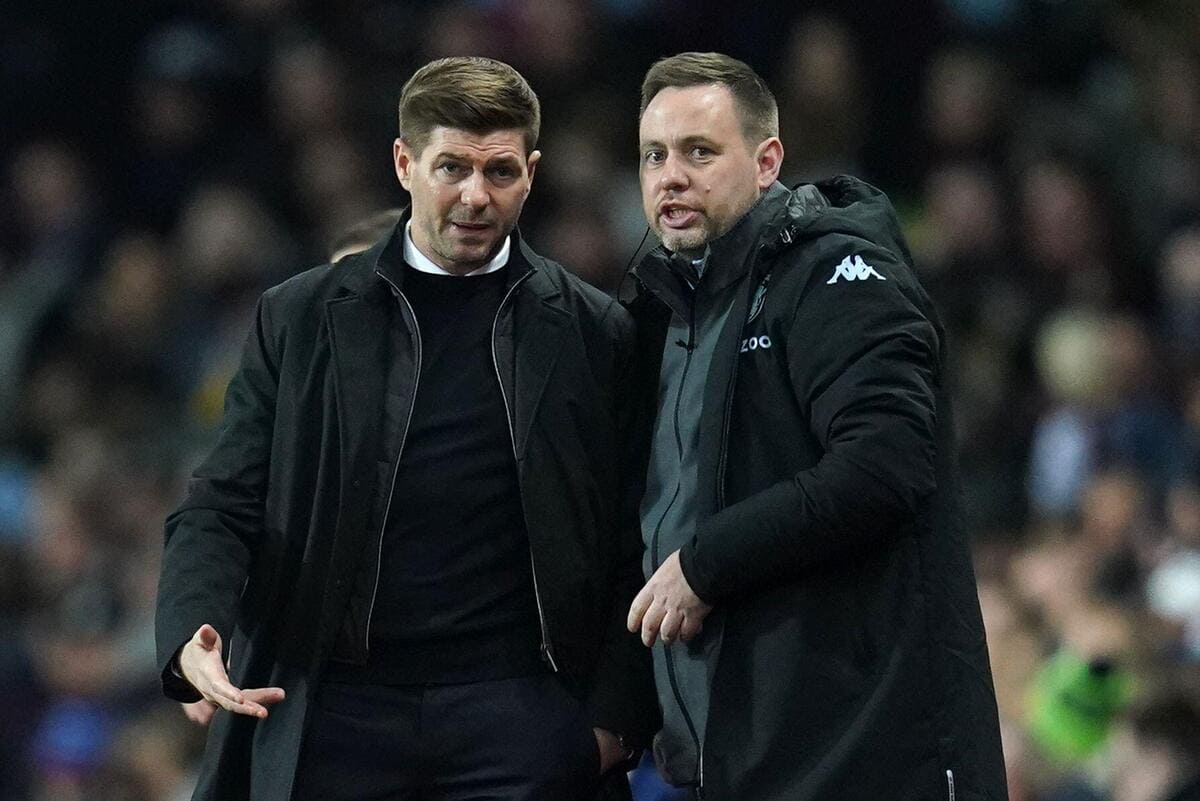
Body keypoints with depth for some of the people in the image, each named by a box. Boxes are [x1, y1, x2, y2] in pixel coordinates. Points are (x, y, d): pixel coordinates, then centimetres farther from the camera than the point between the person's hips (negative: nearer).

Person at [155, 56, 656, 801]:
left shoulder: (593, 333, 7)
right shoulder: (300, 319, 9)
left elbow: (632, 551, 7)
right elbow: (222, 507, 6)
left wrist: (617, 717, -4)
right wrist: (193, 634, -13)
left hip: (515, 713, -1)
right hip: (333, 713, 1)